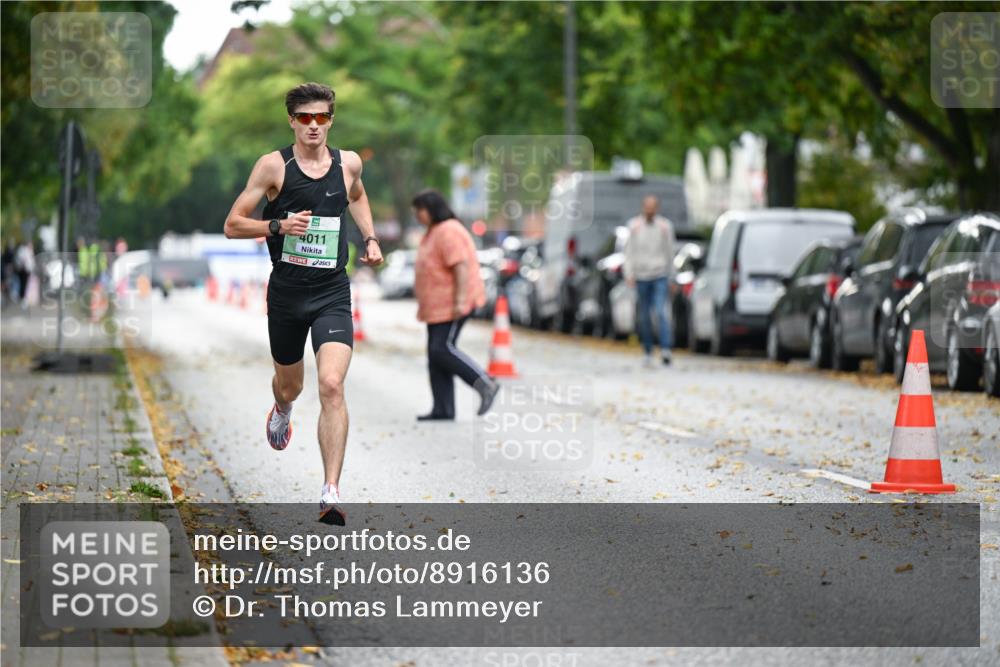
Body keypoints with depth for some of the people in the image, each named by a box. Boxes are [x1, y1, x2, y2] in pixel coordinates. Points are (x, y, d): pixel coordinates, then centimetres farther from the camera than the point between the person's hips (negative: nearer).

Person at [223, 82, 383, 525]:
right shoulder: (273, 165, -6)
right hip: (286, 293, 0)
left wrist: (370, 239, 14)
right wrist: (278, 226, -21)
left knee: (331, 386, -18)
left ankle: (331, 493, -19)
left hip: (332, 294, 0)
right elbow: (232, 225, -5)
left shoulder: (348, 163, 3)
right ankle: (281, 413, 59)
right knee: (289, 385, 19)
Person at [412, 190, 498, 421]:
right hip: (438, 306, 11)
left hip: (452, 304, -11)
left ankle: (484, 384, -7)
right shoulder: (434, 231, 17)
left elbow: (461, 266, -24)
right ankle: (443, 410, 4)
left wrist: (460, 301, -29)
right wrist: (425, 305, 22)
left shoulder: (448, 232, -16)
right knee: (436, 354, 5)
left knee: (442, 350, -15)